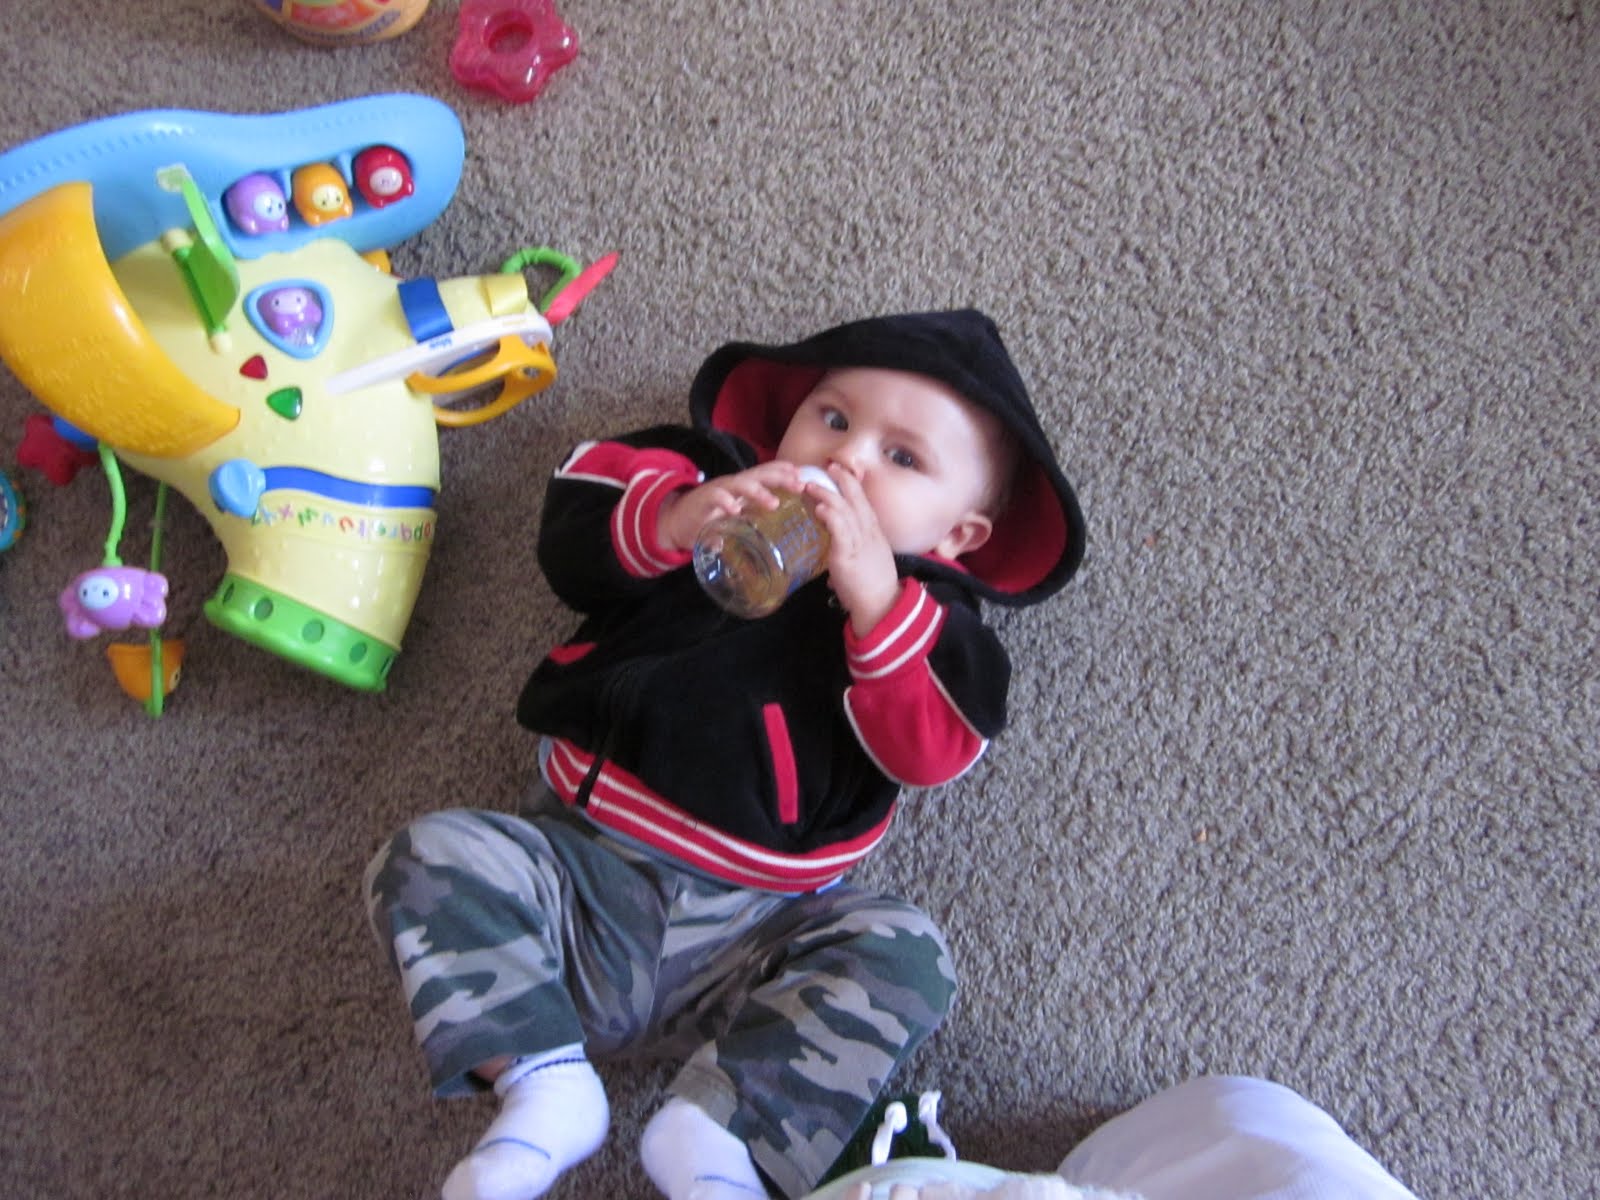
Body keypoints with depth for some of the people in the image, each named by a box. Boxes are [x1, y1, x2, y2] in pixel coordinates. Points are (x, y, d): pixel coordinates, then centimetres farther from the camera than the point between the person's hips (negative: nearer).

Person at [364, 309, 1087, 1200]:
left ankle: (721, 1128, -27)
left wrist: (878, 598, -23)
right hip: (576, 863, 1)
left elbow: (932, 749, -12)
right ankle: (542, 1083, -25)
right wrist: (673, 520, -20)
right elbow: (573, 539, -2)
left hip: (754, 930, -1)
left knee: (904, 958, -23)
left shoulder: (925, 617, 7)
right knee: (433, 856, -20)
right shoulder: (709, 482, 12)